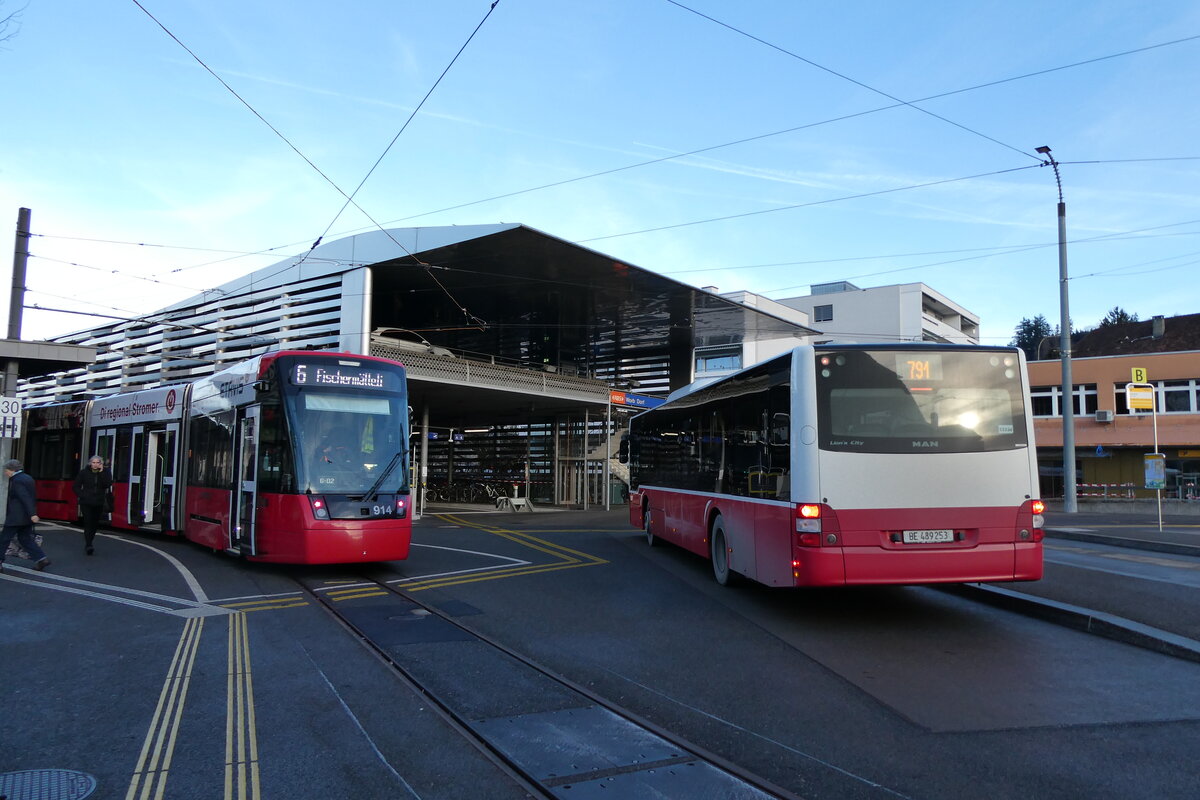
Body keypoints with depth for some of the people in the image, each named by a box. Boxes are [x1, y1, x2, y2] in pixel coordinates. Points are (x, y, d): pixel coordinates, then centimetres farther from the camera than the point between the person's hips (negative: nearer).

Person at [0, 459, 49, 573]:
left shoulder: (16, 481, -15)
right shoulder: (27, 478, 13)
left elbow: (25, 498, -23)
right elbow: (33, 496, 17)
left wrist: (32, 514, -28)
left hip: (16, 517, -9)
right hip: (27, 517, 9)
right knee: (25, 538, 12)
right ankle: (41, 558, 3)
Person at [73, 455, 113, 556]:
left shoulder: (106, 473, 0)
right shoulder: (83, 472, 1)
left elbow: (108, 485, -16)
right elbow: (77, 486, 7)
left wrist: (101, 473, -19)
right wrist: (82, 496, -6)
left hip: (99, 503, 2)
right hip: (86, 503, -2)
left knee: (94, 524, 9)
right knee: (88, 523, -12)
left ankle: (88, 543, 24)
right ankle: (88, 545, -15)